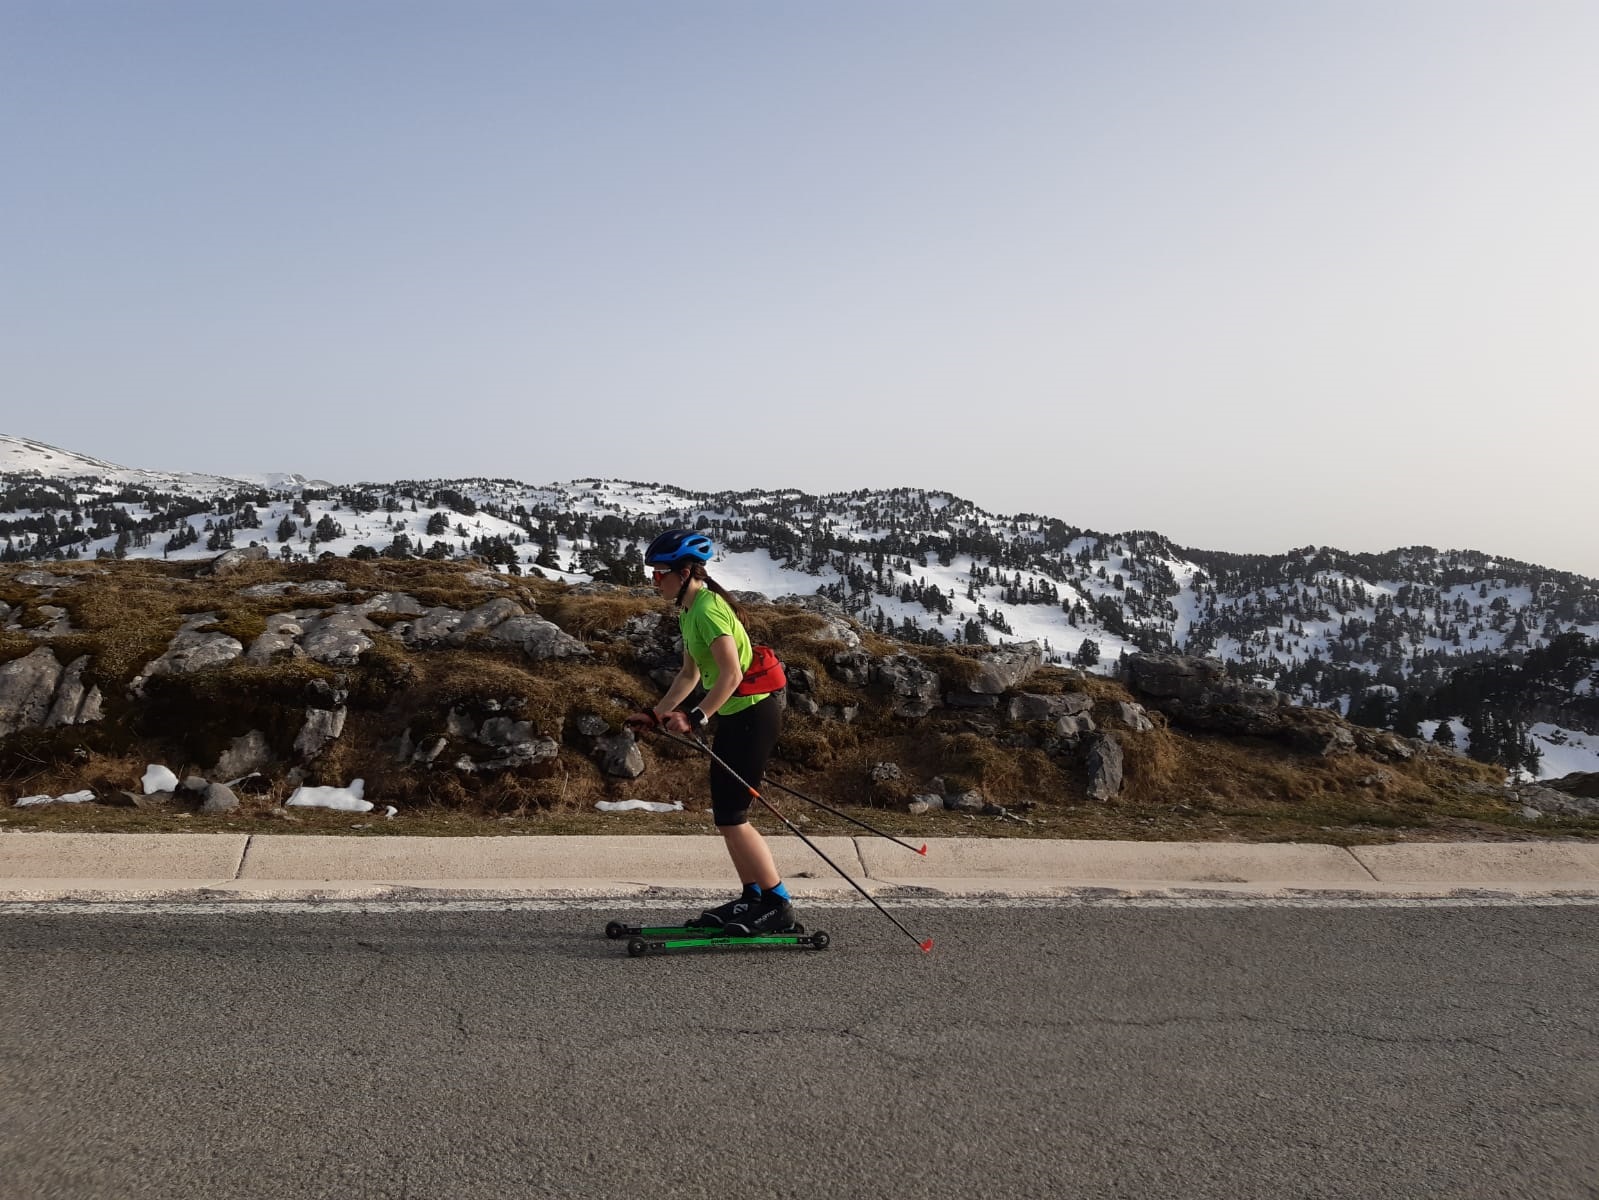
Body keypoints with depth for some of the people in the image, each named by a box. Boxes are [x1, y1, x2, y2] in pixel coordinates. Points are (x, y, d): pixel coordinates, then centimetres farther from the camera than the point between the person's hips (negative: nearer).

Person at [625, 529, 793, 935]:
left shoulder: (708, 609, -18)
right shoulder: (689, 612, 12)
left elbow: (732, 674, -28)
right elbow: (690, 675, 20)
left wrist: (696, 719, -33)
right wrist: (655, 713, 19)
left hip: (753, 715, -10)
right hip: (735, 716, 10)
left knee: (730, 815, -7)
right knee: (724, 813, 12)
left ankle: (778, 904, 2)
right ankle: (752, 897, 22)